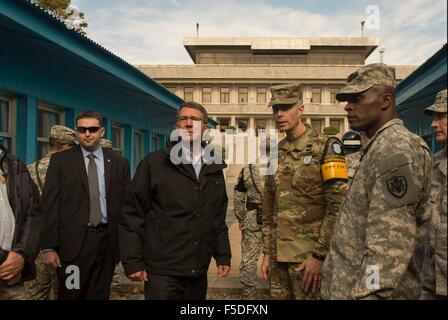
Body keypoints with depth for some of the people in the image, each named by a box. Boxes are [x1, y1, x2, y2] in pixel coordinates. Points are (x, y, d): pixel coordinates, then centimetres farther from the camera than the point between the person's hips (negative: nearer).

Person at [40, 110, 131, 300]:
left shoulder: (119, 163, 7)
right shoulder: (60, 160, 2)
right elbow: (49, 205, -1)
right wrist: (49, 247, -8)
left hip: (107, 241, 2)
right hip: (73, 241, -1)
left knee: (100, 296, 11)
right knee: (70, 295, 5)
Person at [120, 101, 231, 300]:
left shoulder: (214, 169, 10)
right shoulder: (154, 163, -3)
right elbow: (133, 215, -5)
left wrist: (223, 256, 12)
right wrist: (132, 262, -8)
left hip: (198, 273, 5)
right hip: (162, 272, -4)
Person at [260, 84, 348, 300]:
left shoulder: (325, 147, -8)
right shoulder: (276, 152, 10)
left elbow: (337, 206, -14)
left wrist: (320, 255, -15)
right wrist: (267, 252, 12)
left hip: (308, 256, -6)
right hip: (279, 256, 6)